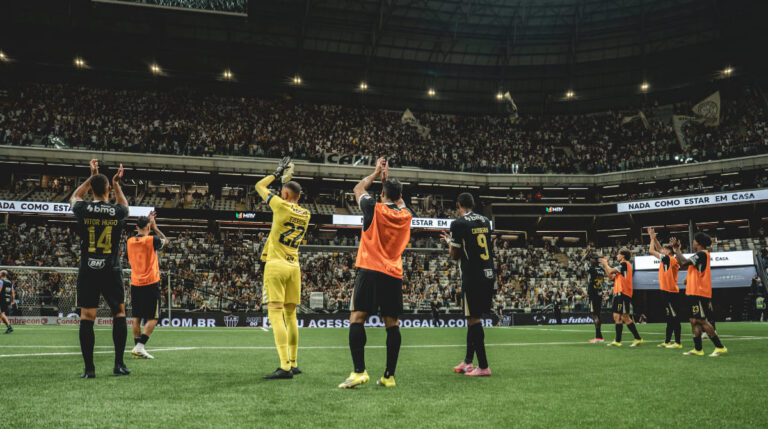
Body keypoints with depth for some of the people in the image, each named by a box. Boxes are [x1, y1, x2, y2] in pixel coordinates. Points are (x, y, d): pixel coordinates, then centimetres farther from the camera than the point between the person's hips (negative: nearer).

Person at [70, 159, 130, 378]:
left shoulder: (84, 210, -5)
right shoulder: (118, 211, -5)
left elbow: (74, 198, 21)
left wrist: (91, 177, 26)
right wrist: (116, 184, 32)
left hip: (88, 271, 0)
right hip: (111, 270, 0)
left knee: (87, 316, 3)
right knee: (119, 312, 12)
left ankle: (89, 368, 2)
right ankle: (119, 364, 10)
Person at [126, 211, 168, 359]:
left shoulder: (129, 242, 4)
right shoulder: (152, 240, -10)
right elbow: (165, 240, 11)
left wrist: (148, 222, 29)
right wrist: (154, 227, 19)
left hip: (135, 284, 5)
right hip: (150, 284, -5)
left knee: (137, 317, 11)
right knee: (152, 318, -1)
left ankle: (137, 346, 12)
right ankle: (140, 346, -12)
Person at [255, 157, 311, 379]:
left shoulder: (281, 206, -8)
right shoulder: (305, 214, 9)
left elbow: (259, 186, 6)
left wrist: (278, 173, 18)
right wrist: (287, 179, 30)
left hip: (276, 265, -7)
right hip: (294, 267, 7)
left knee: (275, 315, -11)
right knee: (290, 315, 14)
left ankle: (285, 366, -19)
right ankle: (294, 363, 19)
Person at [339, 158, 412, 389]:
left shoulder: (375, 209, -2)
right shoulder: (406, 215, 8)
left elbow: (358, 188, 17)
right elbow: (400, 201, 34)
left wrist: (377, 173, 28)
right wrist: (388, 178, 39)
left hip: (370, 271, -4)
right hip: (394, 275, 4)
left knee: (357, 318, -5)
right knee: (392, 324, 9)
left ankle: (359, 371, -17)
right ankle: (389, 376, 9)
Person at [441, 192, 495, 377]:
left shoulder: (458, 224, -6)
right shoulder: (485, 221, 13)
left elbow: (455, 255, -1)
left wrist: (449, 241, 18)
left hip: (472, 277, -7)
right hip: (490, 275, 7)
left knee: (474, 319, -2)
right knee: (474, 318, 16)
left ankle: (483, 366, -2)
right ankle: (468, 361, 24)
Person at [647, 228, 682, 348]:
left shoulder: (669, 259, -11)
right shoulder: (667, 260, 13)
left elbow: (651, 250, -11)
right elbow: (659, 249, 26)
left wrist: (652, 238, 2)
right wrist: (654, 238, 21)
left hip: (671, 293, -10)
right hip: (667, 292, 10)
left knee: (674, 318, -7)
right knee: (670, 318, 12)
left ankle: (678, 343, -5)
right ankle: (667, 342, 17)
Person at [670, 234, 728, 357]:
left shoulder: (702, 254, -13)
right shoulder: (698, 255, 18)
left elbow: (685, 262, -22)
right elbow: (682, 265, 22)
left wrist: (677, 249, -11)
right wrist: (677, 250, 18)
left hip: (699, 294, -10)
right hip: (693, 293, 10)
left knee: (701, 320, -9)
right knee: (694, 321, 8)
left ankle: (720, 347, -3)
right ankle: (698, 349, 11)